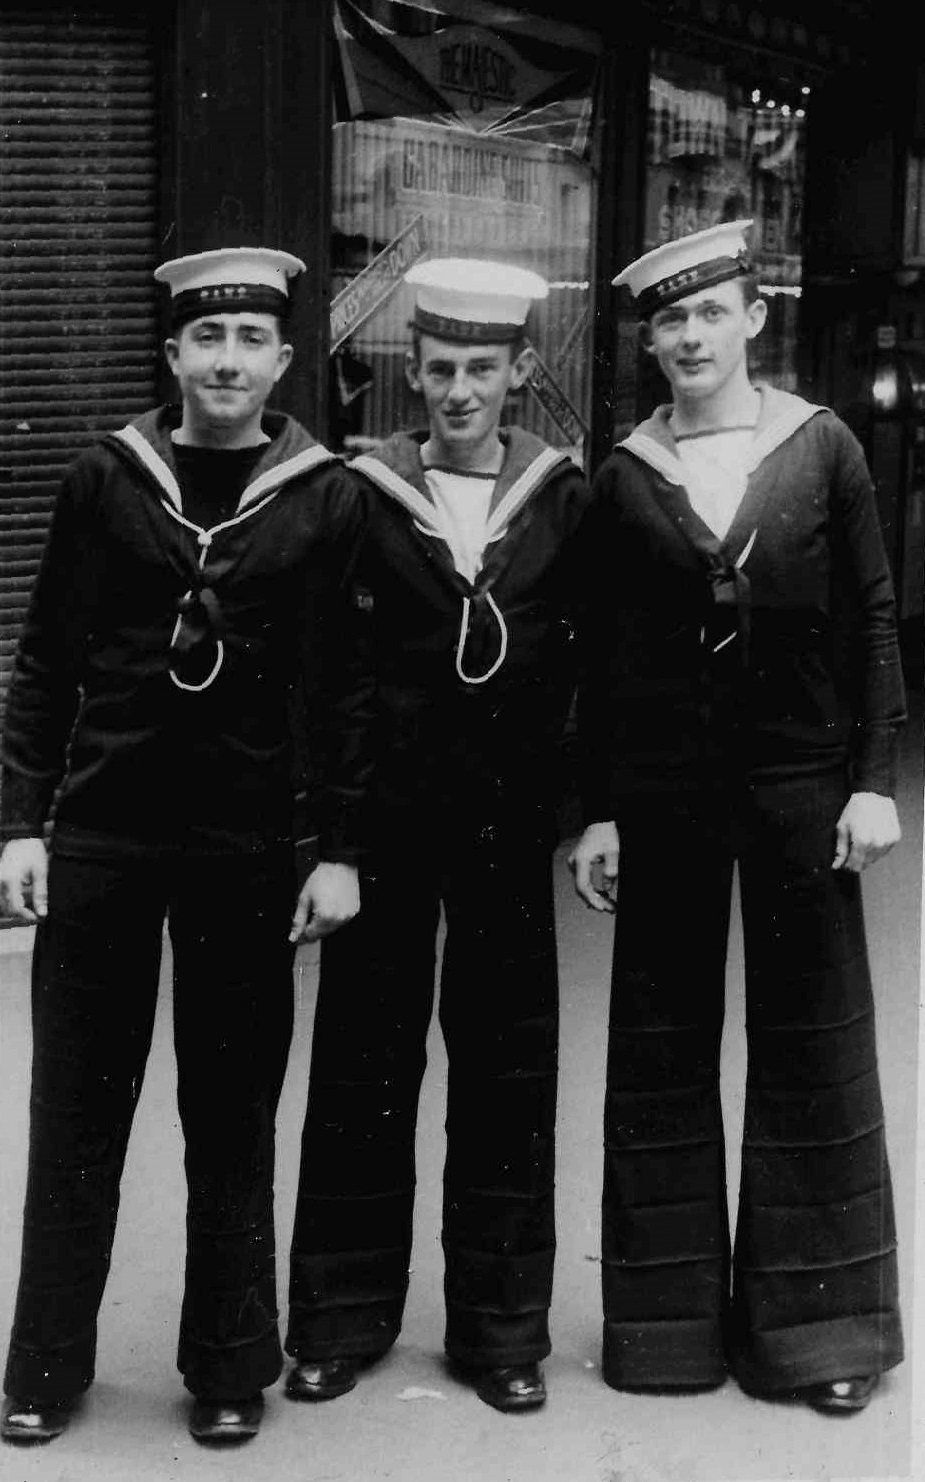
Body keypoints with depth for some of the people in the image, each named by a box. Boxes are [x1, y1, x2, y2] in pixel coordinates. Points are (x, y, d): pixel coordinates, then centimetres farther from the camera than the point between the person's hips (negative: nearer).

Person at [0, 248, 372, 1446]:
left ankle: (229, 1368, 22)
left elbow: (344, 688, 2)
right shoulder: (104, 480, 3)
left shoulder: (327, 500, 0)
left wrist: (340, 848, -3)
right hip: (98, 839, 1)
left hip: (247, 847, -1)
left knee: (233, 1119, 8)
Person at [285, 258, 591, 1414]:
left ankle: (501, 1326, 21)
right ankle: (342, 1315, 21)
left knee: (507, 1060, 7)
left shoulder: (565, 500, 2)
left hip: (511, 818, 1)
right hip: (387, 816, 0)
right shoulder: (364, 494, -1)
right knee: (362, 1056, 6)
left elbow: (595, 662, 3)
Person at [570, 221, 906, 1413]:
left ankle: (814, 1323, 18)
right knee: (662, 1042, 7)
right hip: (663, 785, 1)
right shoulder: (625, 477, 2)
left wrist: (874, 779, -5)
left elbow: (874, 620, 1)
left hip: (798, 776, -1)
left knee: (811, 1038, 5)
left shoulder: (820, 448, 0)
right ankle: (669, 1315, 20)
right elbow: (601, 656, 3)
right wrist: (597, 813, 0)